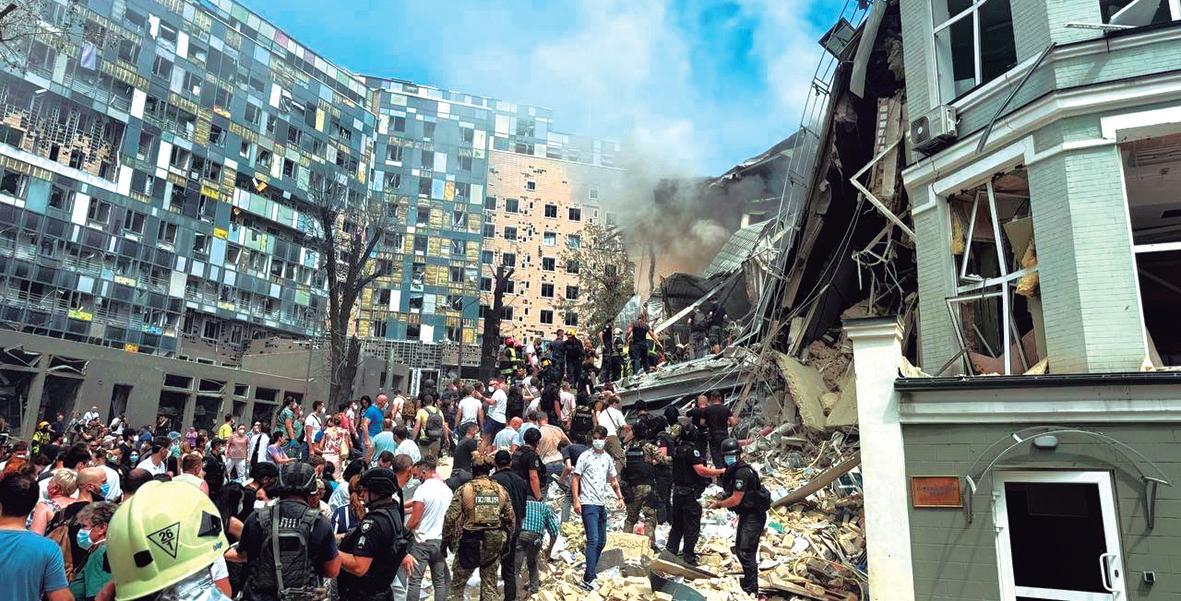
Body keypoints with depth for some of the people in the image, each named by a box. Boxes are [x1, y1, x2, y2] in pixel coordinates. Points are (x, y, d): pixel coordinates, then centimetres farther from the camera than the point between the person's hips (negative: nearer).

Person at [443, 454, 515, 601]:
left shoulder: (464, 489, -5)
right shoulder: (500, 490, 4)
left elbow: (451, 518, -8)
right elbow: (511, 518, 7)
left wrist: (446, 541, 4)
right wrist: (506, 539, 20)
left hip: (470, 543, -3)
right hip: (494, 545, 3)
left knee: (457, 584, 15)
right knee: (490, 585, 15)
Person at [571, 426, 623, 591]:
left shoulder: (608, 458, 11)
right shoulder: (585, 457, -5)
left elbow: (613, 479, 20)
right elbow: (575, 479, -6)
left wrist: (620, 496, 6)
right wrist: (576, 500, -14)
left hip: (602, 505, 7)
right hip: (588, 504, -7)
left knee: (601, 542, 12)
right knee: (593, 540, -16)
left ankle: (590, 573, 26)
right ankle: (588, 579, -16)